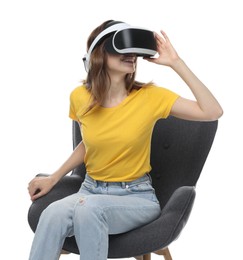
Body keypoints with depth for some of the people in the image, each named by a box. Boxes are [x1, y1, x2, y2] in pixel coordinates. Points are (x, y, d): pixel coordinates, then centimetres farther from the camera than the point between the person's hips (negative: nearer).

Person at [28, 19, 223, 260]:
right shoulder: (80, 97, -1)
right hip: (91, 190, 3)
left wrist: (175, 62, -18)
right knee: (54, 213, -32)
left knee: (88, 208, -36)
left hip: (136, 196, -2)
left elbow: (213, 111, -18)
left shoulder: (150, 96, -10)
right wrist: (53, 178, 11)